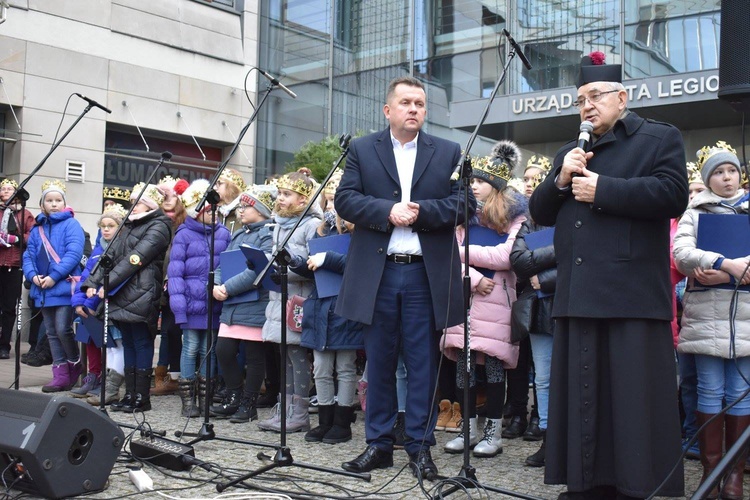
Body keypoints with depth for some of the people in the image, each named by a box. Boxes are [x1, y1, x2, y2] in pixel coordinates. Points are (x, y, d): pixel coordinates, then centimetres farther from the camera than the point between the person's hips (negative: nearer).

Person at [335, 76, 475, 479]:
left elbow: (464, 203, -2)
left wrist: (418, 211, -14)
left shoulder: (448, 153, 8)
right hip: (376, 272, 1)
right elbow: (345, 200, -2)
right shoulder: (361, 150, 8)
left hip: (426, 273, 0)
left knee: (422, 363, 5)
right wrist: (388, 211, -16)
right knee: (379, 362, 9)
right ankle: (379, 443, 20)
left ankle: (420, 445, 16)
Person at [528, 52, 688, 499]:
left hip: (632, 296, -6)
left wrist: (602, 190, -13)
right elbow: (541, 214, 19)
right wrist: (560, 181, -1)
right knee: (581, 396, 10)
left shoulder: (660, 139, 4)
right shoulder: (569, 153, 23)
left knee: (633, 400, -3)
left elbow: (673, 194, -13)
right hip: (578, 295, 6)